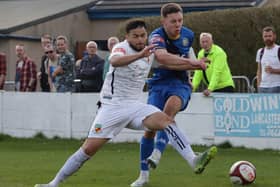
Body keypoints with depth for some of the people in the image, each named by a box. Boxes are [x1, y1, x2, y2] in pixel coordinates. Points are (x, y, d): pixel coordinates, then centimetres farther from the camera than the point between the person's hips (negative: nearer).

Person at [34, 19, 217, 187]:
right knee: (89, 148, -8)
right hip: (112, 105, -5)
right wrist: (139, 55, -54)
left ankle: (193, 160, -30)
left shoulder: (150, 51, 7)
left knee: (167, 120, -20)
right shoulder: (122, 48, -13)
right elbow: (114, 61, -39)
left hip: (135, 106, 5)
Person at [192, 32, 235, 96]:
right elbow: (198, 72, 5)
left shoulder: (219, 53, -15)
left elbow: (217, 73, -25)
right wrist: (193, 86, -11)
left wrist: (209, 89, -34)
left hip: (224, 87, -7)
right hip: (214, 89, 7)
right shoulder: (201, 54, 8)